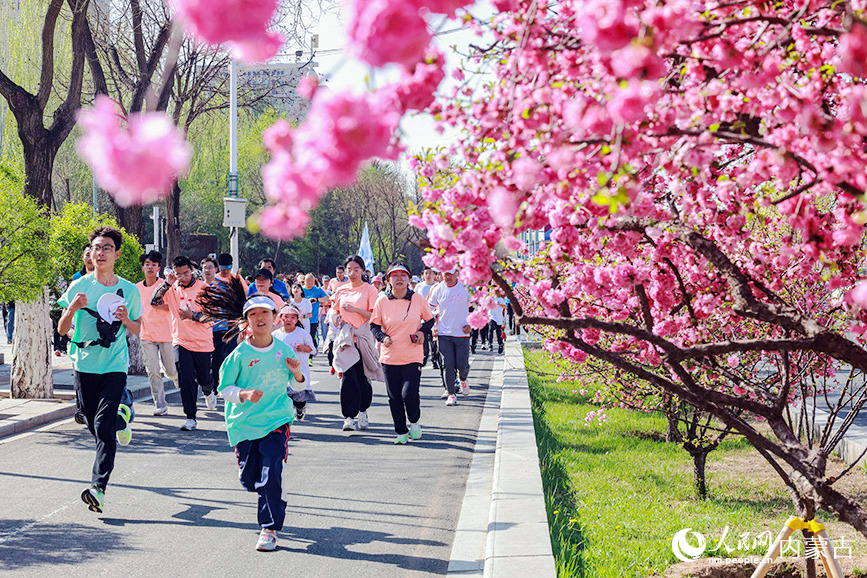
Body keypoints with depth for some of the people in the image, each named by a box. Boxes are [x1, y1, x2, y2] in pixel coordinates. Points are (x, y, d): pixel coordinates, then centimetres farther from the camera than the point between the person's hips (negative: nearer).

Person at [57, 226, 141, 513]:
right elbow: (62, 329, 3)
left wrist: (126, 320, -11)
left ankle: (98, 487, -12)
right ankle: (121, 417, 46)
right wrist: (72, 309, -17)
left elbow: (138, 330, 11)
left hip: (115, 365, -2)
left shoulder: (129, 290, 1)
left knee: (104, 428, -13)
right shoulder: (79, 287, 1)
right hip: (85, 364, 2)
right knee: (93, 424, 12)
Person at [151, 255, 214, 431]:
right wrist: (167, 283, -13)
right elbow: (154, 302, -6)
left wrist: (193, 316, -20)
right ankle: (190, 418, -2)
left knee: (203, 379, 12)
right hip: (181, 341, 1)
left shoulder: (203, 287, -6)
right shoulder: (172, 288, 4)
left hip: (202, 342, -1)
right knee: (186, 380, -10)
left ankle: (208, 392, 50)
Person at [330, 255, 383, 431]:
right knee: (348, 375, -12)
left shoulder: (369, 290, 1)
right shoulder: (341, 290, 13)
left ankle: (362, 410, 27)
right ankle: (349, 416, -12)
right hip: (345, 338, 2)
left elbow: (375, 316, -7)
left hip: (364, 337, -2)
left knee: (362, 376, 3)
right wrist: (336, 318, 2)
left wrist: (355, 309, -18)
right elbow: (335, 313, 24)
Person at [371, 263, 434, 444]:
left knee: (409, 394, -13)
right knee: (394, 397, 3)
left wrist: (423, 332, -5)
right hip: (389, 356, 2)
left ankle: (414, 422, 17)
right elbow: (374, 325, 8)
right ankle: (401, 432, 19)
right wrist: (383, 337, -11)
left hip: (412, 356, -1)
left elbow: (429, 320, 14)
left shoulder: (418, 299, 1)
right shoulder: (382, 301, 0)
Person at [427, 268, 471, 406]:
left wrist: (470, 324, -3)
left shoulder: (466, 287, -2)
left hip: (462, 333, -1)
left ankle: (462, 379, 34)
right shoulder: (437, 289, 1)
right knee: (448, 365, -4)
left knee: (462, 366, -1)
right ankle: (451, 394, 9)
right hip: (444, 334, 1)